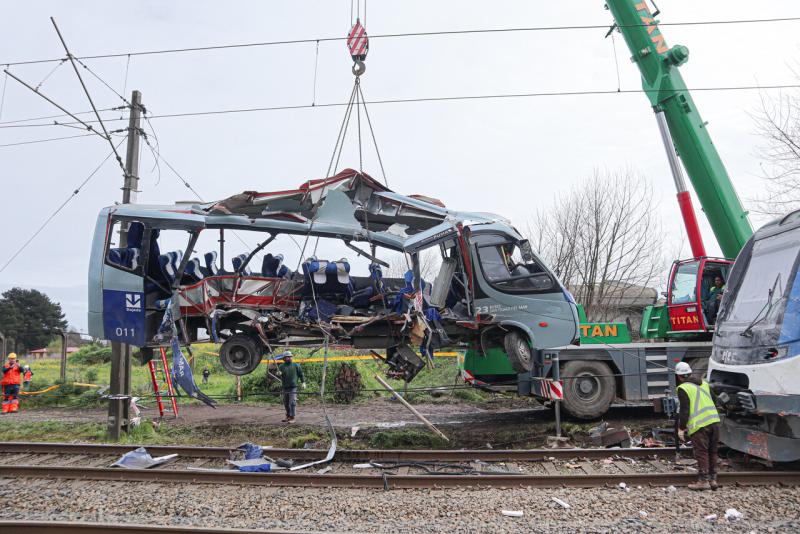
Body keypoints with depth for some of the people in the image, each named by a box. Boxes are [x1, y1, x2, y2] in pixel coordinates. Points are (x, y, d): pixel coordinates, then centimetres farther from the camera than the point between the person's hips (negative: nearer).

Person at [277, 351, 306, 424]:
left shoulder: (296, 365, 4)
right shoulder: (281, 366, 8)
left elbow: (301, 374, 9)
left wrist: (303, 382, 0)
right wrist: (279, 374, -21)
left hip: (293, 387, -3)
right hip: (285, 387, 3)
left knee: (292, 403, -9)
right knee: (286, 403, 10)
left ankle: (292, 418, -6)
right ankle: (288, 416, 24)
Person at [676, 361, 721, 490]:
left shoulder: (683, 388, -6)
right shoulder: (704, 383, 17)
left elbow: (684, 409, -11)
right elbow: (714, 401, 21)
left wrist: (681, 428, -6)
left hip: (699, 424, -7)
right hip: (714, 420, 7)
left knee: (701, 453, 0)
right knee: (712, 452, 15)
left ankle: (703, 481, 1)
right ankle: (712, 479, 21)